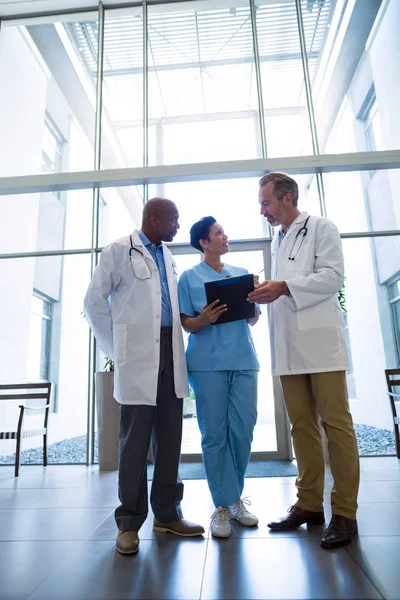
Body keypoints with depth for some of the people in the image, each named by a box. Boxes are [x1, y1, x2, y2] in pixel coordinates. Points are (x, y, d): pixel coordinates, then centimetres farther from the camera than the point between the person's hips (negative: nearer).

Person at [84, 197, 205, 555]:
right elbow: (95, 301, 0)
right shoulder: (120, 251, 0)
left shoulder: (168, 257, 17)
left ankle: (167, 513, 24)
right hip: (138, 358, -5)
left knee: (170, 438, 10)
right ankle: (129, 522, 18)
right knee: (135, 440, 2)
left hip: (170, 356, 6)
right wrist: (116, 349, -2)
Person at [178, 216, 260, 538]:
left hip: (243, 359, 4)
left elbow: (253, 320, 15)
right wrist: (204, 319, -19)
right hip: (208, 362, -3)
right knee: (215, 433, 1)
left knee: (243, 430, 5)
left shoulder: (242, 273, 16)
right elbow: (186, 324, 2)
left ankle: (235, 497, 25)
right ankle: (223, 505, 15)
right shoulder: (189, 277, 6)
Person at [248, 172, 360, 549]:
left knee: (335, 423, -2)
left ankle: (344, 512, 9)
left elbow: (333, 275, -10)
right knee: (302, 426, 9)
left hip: (319, 342, -6)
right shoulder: (277, 241, 22)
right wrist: (267, 290, 8)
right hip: (288, 347, 7)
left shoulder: (320, 228, 3)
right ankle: (309, 503, 19)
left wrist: (284, 287, -16)